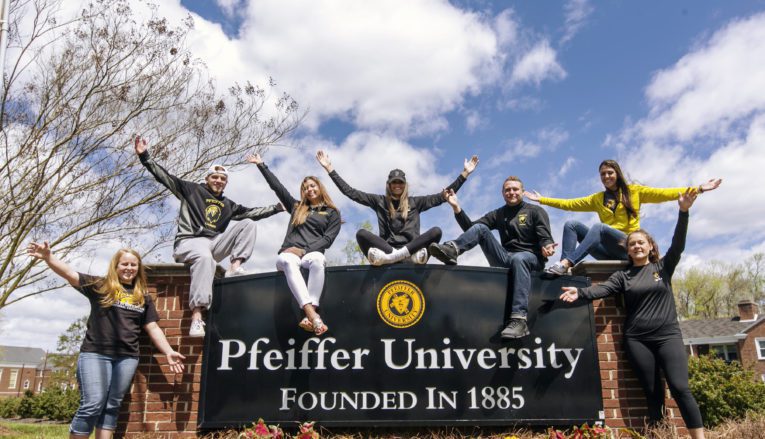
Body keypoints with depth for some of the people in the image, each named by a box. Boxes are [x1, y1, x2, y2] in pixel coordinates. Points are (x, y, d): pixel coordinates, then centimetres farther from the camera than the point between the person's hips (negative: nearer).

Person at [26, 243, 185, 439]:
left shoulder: (143, 296, 13)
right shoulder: (100, 286, 5)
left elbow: (153, 328, 12)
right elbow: (69, 273, -6)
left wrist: (168, 352, 2)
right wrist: (48, 257, -24)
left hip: (127, 357, 3)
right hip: (95, 353, -3)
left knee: (112, 406, 7)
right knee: (93, 405, -9)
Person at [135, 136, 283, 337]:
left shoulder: (228, 205, 23)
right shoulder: (192, 190, 10)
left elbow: (252, 212, 25)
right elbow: (164, 176, 4)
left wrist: (278, 207, 21)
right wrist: (145, 156, -6)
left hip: (214, 243, 6)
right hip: (190, 241, -5)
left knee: (249, 224, -4)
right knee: (205, 257, -42)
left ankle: (235, 267, -19)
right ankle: (196, 315, -50)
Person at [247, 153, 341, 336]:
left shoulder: (332, 213, 18)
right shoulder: (297, 207, 27)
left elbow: (328, 239, 4)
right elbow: (277, 186, 30)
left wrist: (304, 250, -10)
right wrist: (261, 165, 33)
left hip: (312, 253, -1)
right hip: (290, 253, 2)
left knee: (317, 260, -40)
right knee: (287, 261, -38)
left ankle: (308, 317, -52)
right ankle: (313, 315, -54)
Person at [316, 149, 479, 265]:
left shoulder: (415, 202, 19)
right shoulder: (380, 201, 17)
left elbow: (443, 196, 17)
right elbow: (350, 192, 14)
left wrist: (465, 173, 13)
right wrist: (330, 168, 10)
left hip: (412, 248, 1)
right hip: (386, 248, -1)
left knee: (436, 231, -25)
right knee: (361, 234, -25)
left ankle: (394, 255, -39)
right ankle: (398, 255, -41)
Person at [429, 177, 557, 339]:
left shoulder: (536, 211, 8)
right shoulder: (498, 214, 19)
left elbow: (546, 238, -5)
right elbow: (470, 228, 10)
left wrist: (546, 247, -29)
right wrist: (457, 208, -3)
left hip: (531, 257, -4)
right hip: (505, 258, 4)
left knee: (518, 258, -40)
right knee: (480, 228, -8)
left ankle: (519, 320, -51)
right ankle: (451, 249, -37)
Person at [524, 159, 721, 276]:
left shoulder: (634, 191, 11)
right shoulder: (598, 199, 21)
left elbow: (664, 194, 3)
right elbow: (570, 204, 19)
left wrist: (697, 189, -6)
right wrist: (542, 199, 15)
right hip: (607, 249, 4)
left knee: (598, 227, -32)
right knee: (571, 225, -15)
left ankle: (566, 263, -49)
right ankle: (565, 269, -39)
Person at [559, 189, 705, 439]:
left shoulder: (663, 267, 8)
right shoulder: (623, 276, 8)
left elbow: (678, 244, -6)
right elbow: (603, 289, -9)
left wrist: (683, 212, -19)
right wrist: (581, 293, -30)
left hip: (668, 335, -1)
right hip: (637, 339, 1)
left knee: (679, 388, -14)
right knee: (653, 394, 3)